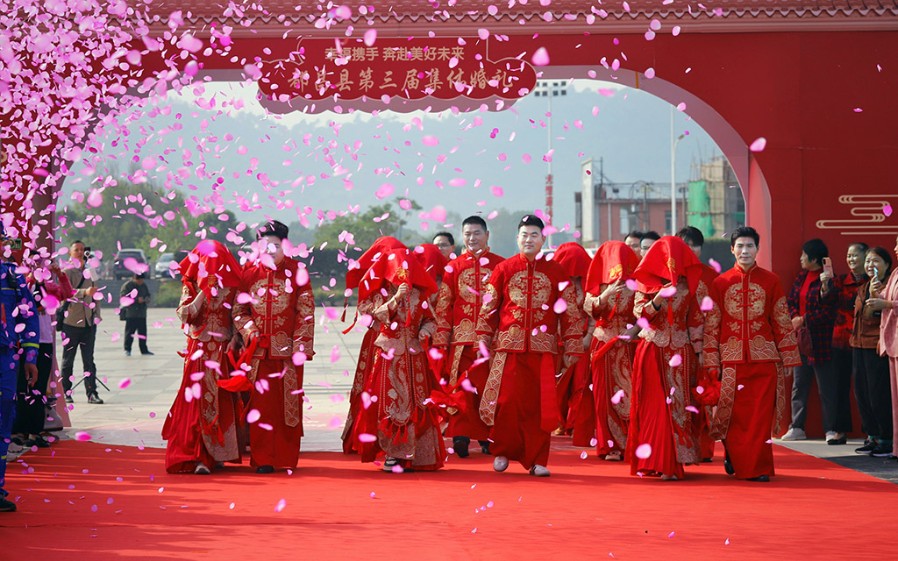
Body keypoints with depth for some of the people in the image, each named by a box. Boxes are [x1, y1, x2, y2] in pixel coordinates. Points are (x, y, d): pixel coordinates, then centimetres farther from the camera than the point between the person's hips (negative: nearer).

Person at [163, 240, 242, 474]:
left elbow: (239, 316, -1)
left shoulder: (231, 286, 4)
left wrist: (234, 340, -14)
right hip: (198, 351, -1)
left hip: (224, 350, 1)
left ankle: (215, 454, 1)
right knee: (198, 400, -3)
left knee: (223, 400, -2)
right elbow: (184, 315, -8)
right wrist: (204, 292, -16)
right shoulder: (191, 286, 3)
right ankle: (200, 457, -3)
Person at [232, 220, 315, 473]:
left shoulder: (296, 271, 0)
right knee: (260, 404, 1)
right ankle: (262, 459, 7)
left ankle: (287, 458, 12)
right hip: (258, 351, 1)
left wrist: (300, 345, -8)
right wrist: (249, 331, -8)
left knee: (289, 404, 2)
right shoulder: (249, 272, 5)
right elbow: (238, 309, 10)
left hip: (288, 349, -1)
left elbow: (306, 312, -1)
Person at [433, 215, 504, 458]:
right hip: (462, 338, 0)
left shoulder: (499, 265, 7)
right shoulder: (454, 267, 9)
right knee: (462, 387, -8)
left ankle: (487, 437, 12)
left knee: (490, 387, 3)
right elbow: (443, 305, 6)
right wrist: (441, 341, 0)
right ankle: (461, 436, -11)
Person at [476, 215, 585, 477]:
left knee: (539, 405, 0)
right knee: (506, 401, -5)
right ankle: (503, 451, 12)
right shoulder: (503, 269, 7)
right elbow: (488, 308, 8)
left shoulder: (556, 272, 7)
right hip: (509, 345, 0)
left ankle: (536, 459, 8)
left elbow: (569, 312, 7)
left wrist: (572, 347, 2)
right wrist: (483, 340, 2)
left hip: (543, 347, 0)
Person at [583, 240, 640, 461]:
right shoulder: (599, 284, 5)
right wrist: (606, 295, -24)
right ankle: (610, 445, 7)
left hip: (630, 344, -1)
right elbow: (589, 307, -10)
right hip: (604, 345, 1)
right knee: (606, 393, 1)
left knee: (630, 392, -7)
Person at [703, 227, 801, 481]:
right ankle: (735, 458, 24)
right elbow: (711, 325, 4)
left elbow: (782, 322, 6)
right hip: (732, 359, 0)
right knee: (735, 415, 2)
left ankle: (758, 467, 3)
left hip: (764, 358, 0)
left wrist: (787, 359, 3)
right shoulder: (720, 283, 4)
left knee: (761, 415, -3)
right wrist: (712, 363, -1)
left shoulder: (770, 281, 5)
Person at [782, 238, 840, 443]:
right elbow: (791, 301, 13)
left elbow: (827, 312, -17)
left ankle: (832, 430, 0)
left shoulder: (827, 280, -14)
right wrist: (794, 318, -6)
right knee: (799, 385, 12)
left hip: (820, 341, -8)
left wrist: (803, 320, -13)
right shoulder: (801, 277, 12)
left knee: (826, 387, -4)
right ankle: (797, 427, 18)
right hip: (801, 339, 8)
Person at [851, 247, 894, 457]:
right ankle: (872, 436, 18)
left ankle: (886, 440, -2)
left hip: (877, 345, -8)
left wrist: (878, 297, -25)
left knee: (879, 393, -8)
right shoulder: (863, 288, 18)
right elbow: (865, 316, 10)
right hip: (860, 345, 8)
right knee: (862, 392, 9)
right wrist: (872, 296, -4)